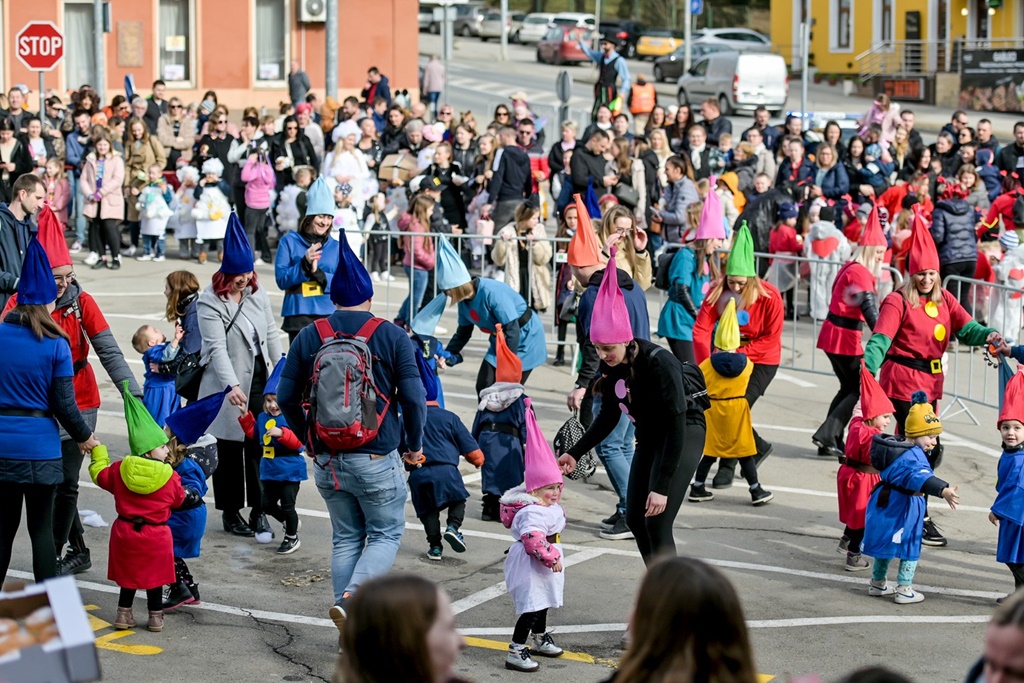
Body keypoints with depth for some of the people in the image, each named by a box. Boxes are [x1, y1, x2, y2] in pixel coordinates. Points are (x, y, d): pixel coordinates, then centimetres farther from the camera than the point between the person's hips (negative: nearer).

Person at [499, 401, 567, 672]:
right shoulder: (532, 513, -25)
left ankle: (540, 639, 45)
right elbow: (534, 541, -33)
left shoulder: (550, 507, 8)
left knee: (542, 601, 26)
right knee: (532, 608, -14)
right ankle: (515, 653, -15)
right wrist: (552, 558, -27)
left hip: (543, 566, 11)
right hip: (531, 567, -11)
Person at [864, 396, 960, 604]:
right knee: (910, 547, 5)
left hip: (884, 502, 9)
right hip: (904, 508, -9)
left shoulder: (896, 447, 9)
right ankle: (904, 589, 8)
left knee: (884, 541, 21)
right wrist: (943, 490, -56)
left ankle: (877, 583, 34)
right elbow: (922, 477, -42)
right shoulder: (912, 456, -24)